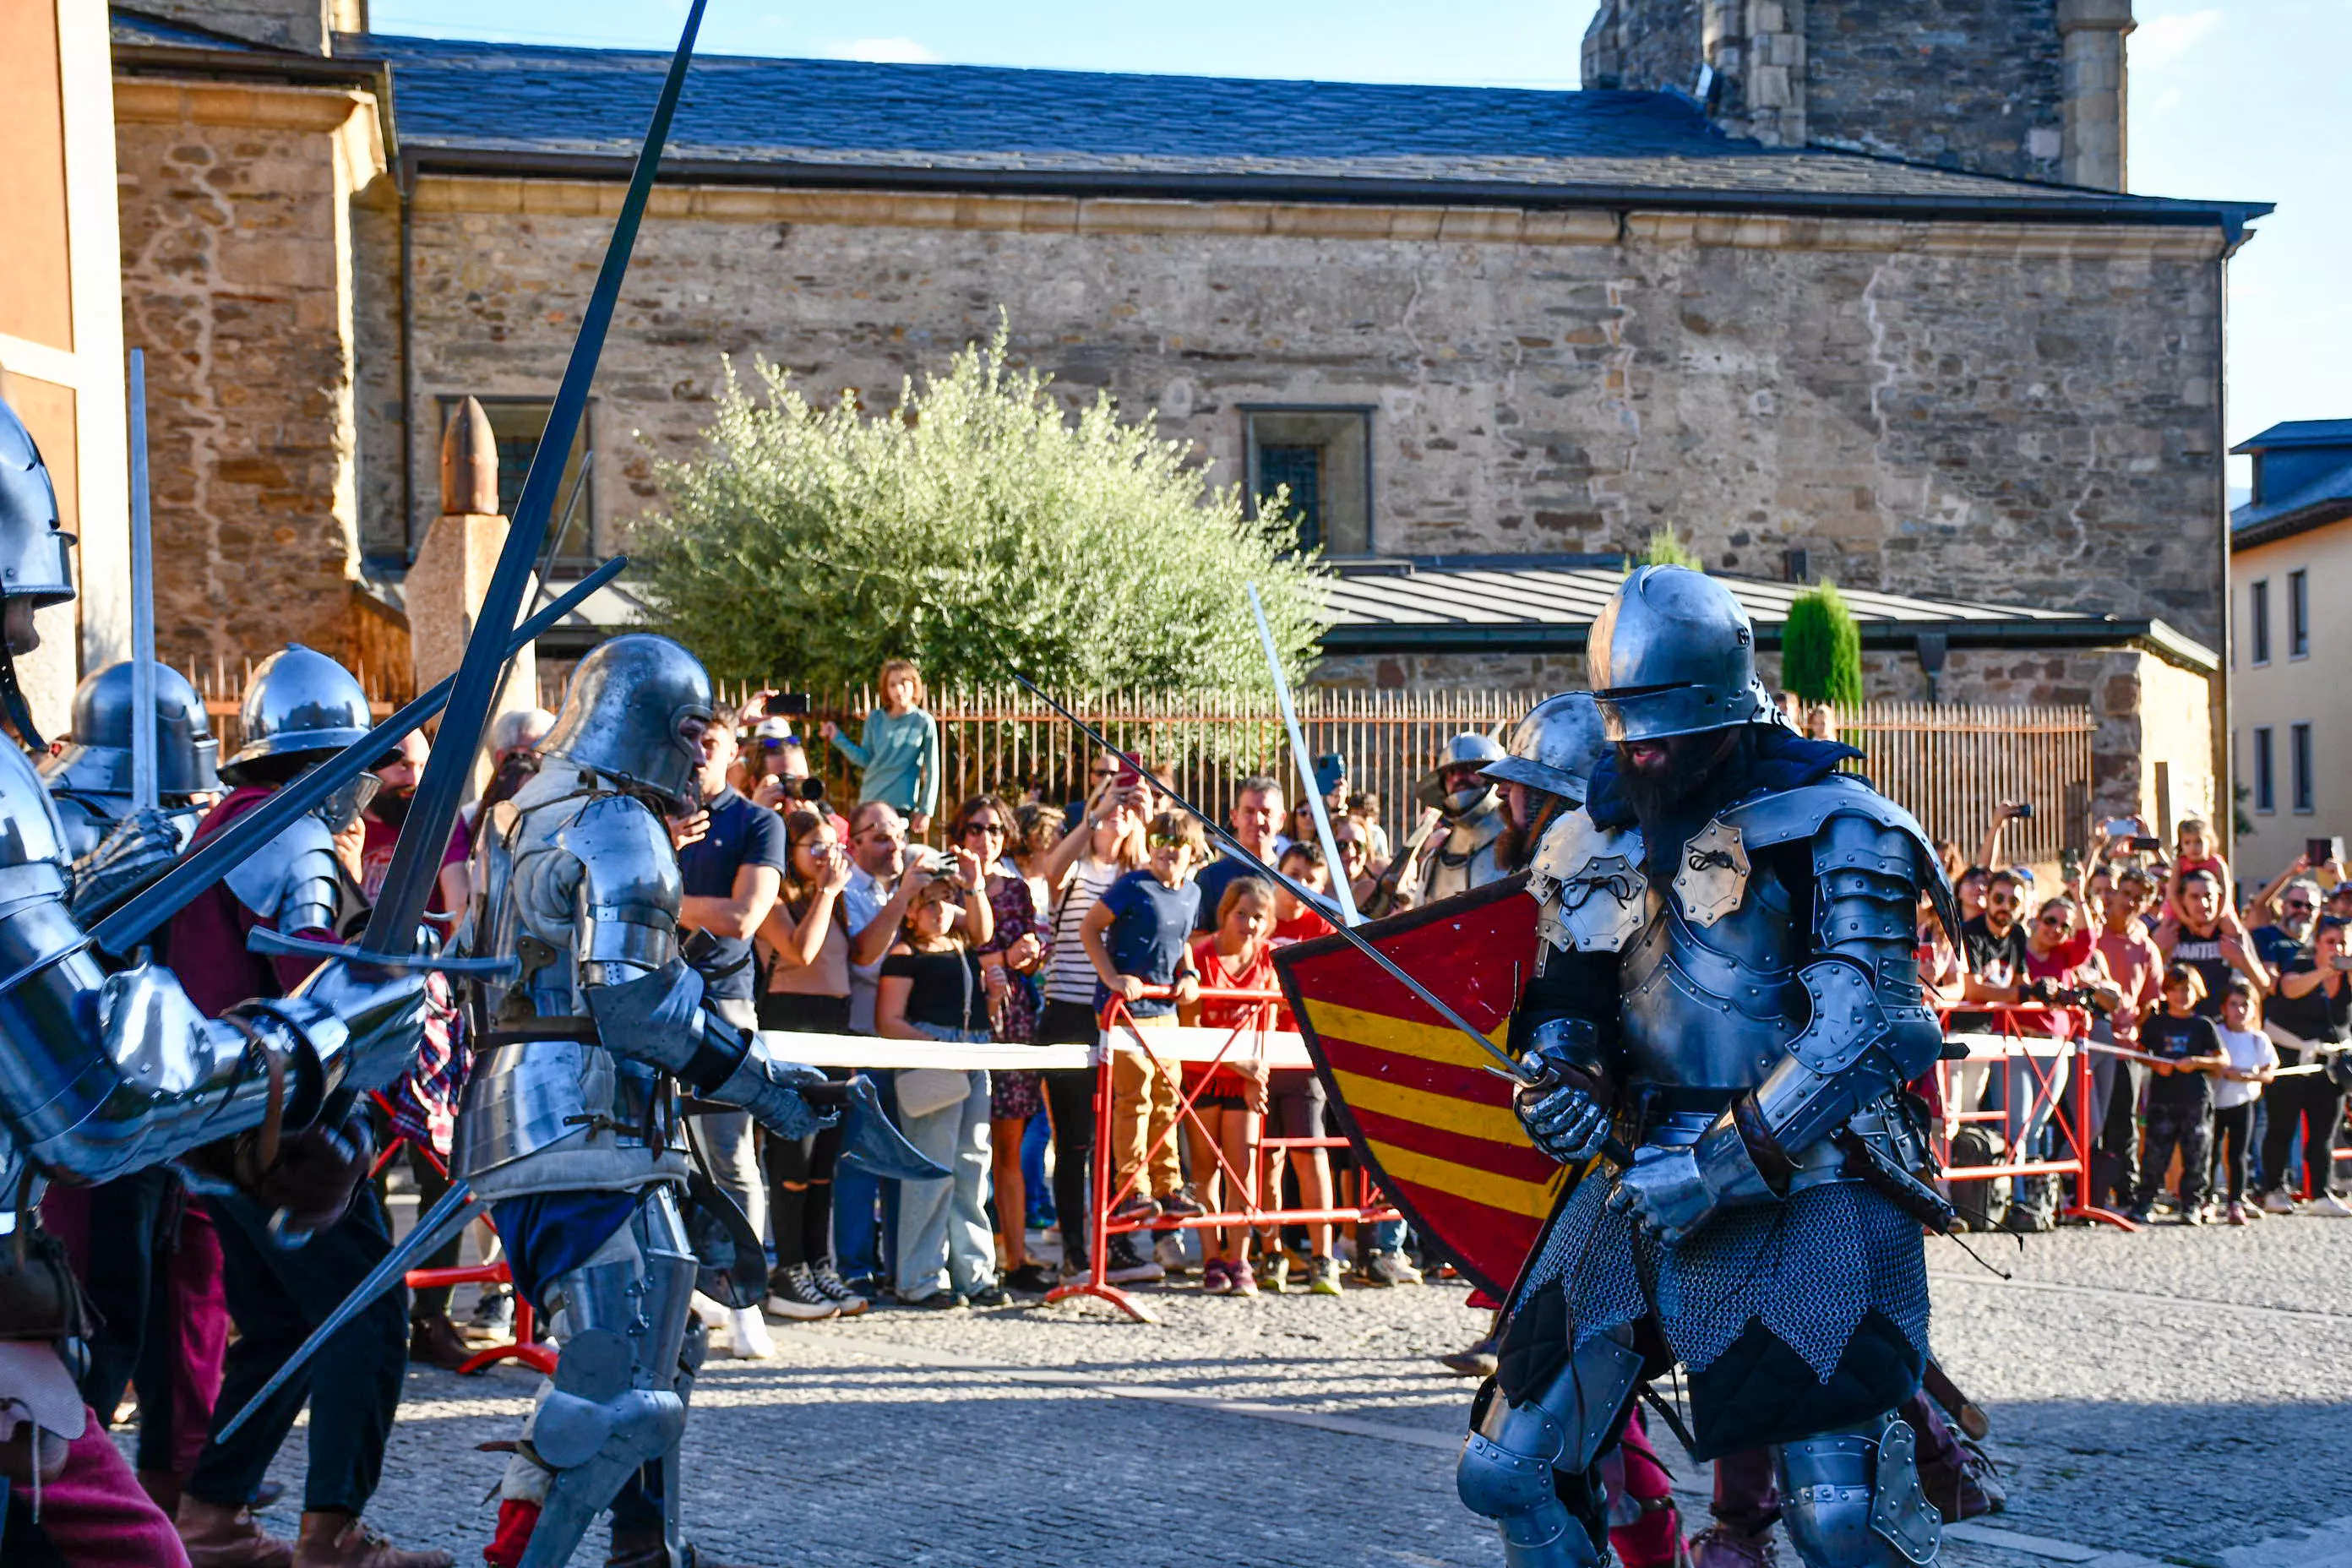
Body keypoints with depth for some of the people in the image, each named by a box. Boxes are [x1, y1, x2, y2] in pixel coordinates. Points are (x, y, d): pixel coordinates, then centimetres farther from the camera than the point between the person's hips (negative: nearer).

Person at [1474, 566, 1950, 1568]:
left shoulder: (1830, 825, -7)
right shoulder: (1592, 840, 12)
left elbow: (1857, 1030, -16)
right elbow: (1563, 1003, 21)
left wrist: (1718, 1168, -20)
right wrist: (1560, 1084, -2)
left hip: (1802, 1187, -6)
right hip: (1644, 1176, 6)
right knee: (1506, 1472, 7)